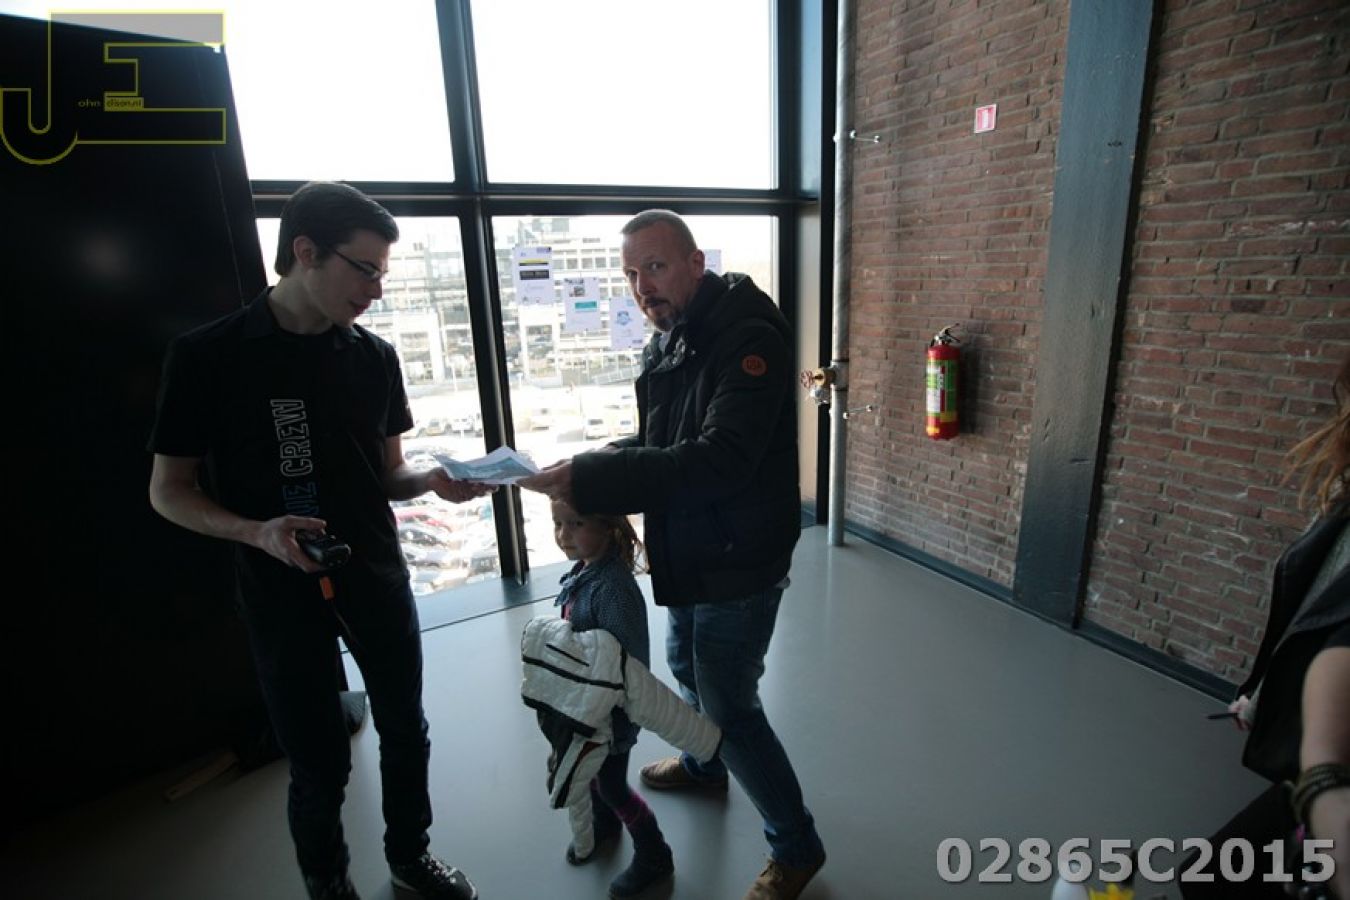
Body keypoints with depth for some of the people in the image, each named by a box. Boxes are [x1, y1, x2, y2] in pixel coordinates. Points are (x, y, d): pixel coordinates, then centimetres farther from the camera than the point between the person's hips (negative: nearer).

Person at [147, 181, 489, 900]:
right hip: (282, 594, -3)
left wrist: (434, 481, -15)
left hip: (379, 583, 4)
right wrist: (256, 532, -22)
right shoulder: (207, 356, -10)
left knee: (406, 735, 16)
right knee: (320, 764, 11)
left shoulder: (375, 357, 0)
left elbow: (386, 475, 7)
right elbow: (169, 491, -4)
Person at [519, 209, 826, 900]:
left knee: (730, 707, 3)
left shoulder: (748, 338, -23)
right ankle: (703, 765, 57)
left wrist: (589, 477, -36)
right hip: (690, 555, 9)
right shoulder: (667, 342, 6)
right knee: (687, 666, 27)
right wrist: (599, 465, -6)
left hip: (739, 563, -9)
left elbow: (721, 460, -34)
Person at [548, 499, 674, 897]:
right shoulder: (581, 572, -6)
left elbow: (632, 663, -31)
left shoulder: (614, 586, -33)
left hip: (612, 710, -8)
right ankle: (603, 823, 58)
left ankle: (653, 857, 38)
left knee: (612, 784, 13)